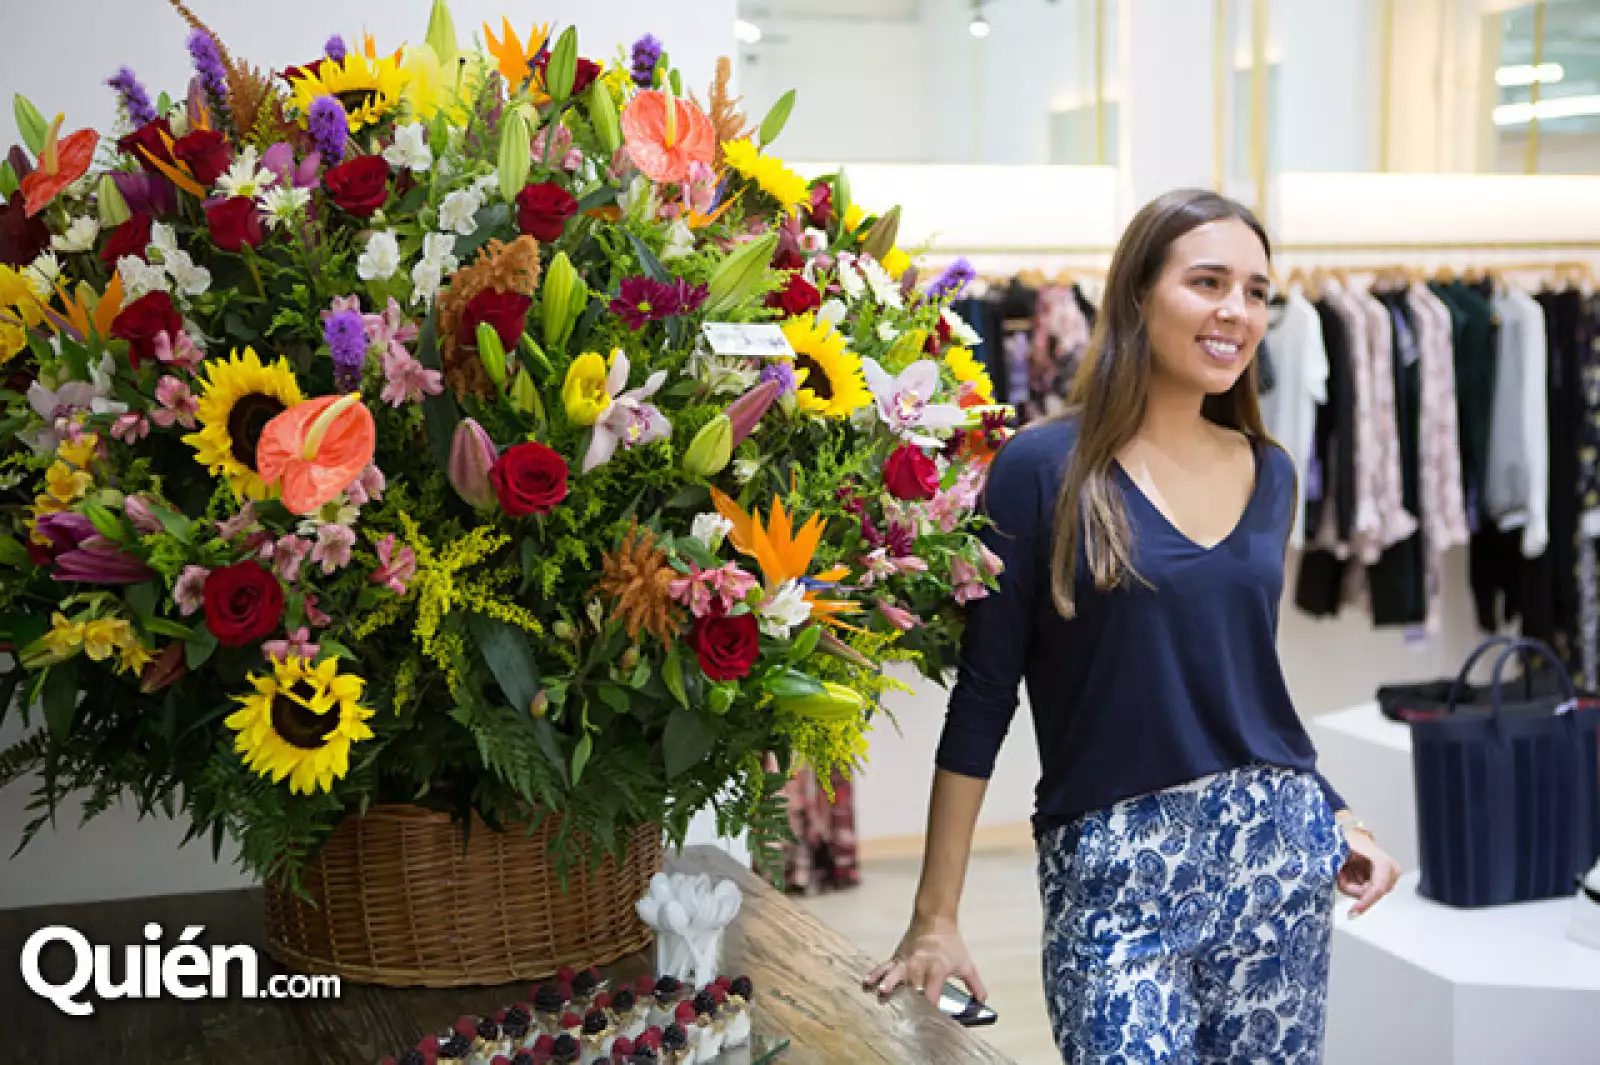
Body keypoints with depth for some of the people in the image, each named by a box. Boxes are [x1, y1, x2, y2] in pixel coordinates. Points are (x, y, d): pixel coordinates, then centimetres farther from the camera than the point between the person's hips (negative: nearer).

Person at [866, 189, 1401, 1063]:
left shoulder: (1269, 473, 8)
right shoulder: (1045, 467, -8)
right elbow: (982, 696, -7)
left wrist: (1333, 818, 13)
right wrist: (935, 917, -7)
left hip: (1277, 850, 5)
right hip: (1113, 871, -5)